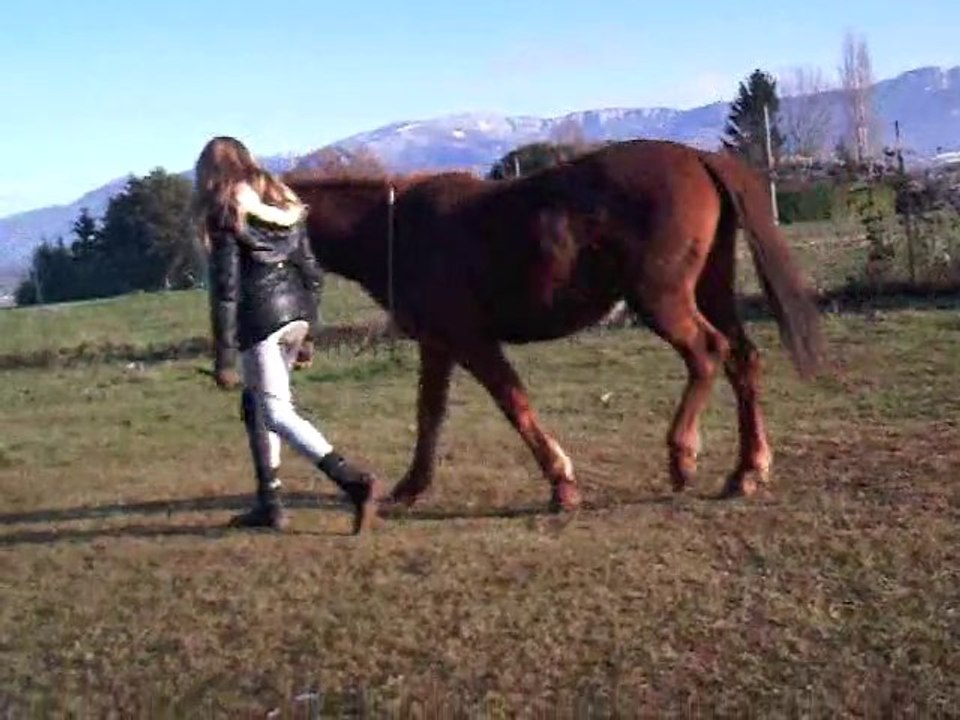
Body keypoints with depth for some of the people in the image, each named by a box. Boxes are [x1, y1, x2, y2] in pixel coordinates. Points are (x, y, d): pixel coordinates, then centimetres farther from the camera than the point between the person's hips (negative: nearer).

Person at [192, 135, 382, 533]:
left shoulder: (225, 214, -5)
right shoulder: (284, 202, 15)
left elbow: (226, 289, -10)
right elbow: (312, 271, 14)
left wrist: (224, 358, -9)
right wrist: (306, 330, 21)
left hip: (261, 317, -7)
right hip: (298, 308, 8)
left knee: (277, 412, -4)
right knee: (256, 403, 18)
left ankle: (355, 482, -18)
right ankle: (269, 504, 19)